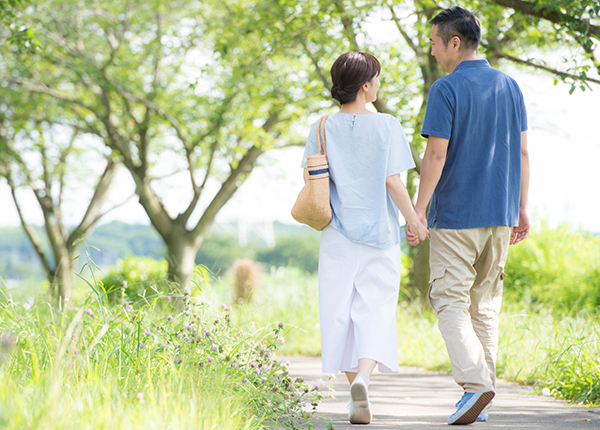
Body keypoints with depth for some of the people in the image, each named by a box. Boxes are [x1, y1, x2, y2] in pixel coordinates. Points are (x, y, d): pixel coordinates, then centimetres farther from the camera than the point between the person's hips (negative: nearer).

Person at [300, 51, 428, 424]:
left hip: (338, 235, 2)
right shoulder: (387, 126, -5)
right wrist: (415, 221, 1)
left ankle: (355, 386, 13)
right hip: (380, 233, -2)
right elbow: (393, 182, -9)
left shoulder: (324, 128, 2)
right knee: (376, 310, -2)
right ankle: (363, 378, -25)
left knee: (341, 311, 10)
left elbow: (309, 179, -1)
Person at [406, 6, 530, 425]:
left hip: (455, 214, -6)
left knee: (450, 299, -2)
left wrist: (418, 211, -9)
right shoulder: (509, 87, 9)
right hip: (500, 214, 6)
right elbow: (522, 152, 10)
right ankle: (481, 396, 12)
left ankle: (475, 382, -19)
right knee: (486, 302, 11)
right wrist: (522, 209, 15)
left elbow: (436, 155, -14)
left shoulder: (446, 89, -10)